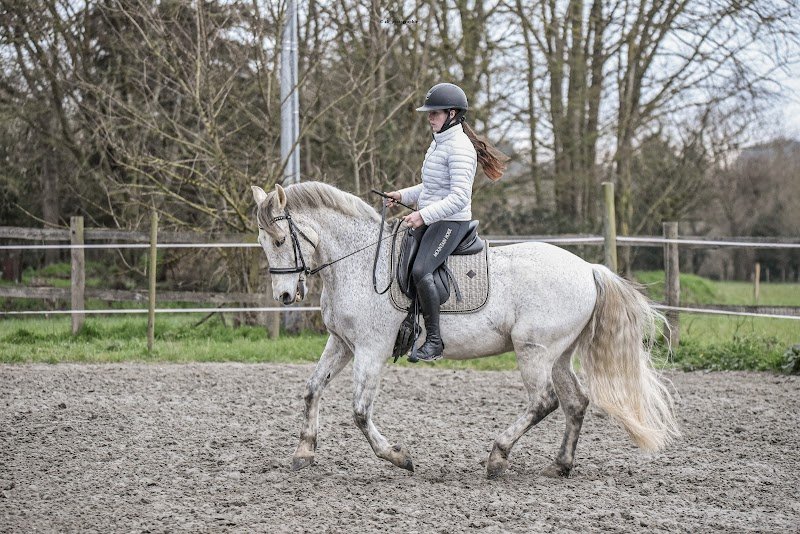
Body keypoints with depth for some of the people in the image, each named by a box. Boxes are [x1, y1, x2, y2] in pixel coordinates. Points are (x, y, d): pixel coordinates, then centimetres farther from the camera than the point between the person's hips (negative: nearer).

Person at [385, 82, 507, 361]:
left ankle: (434, 340, -23)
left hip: (450, 223, -11)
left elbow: (459, 197, -25)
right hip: (427, 221, 11)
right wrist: (403, 195, 15)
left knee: (420, 270, -27)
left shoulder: (459, 148, -16)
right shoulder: (438, 143, 15)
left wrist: (424, 215, -29)